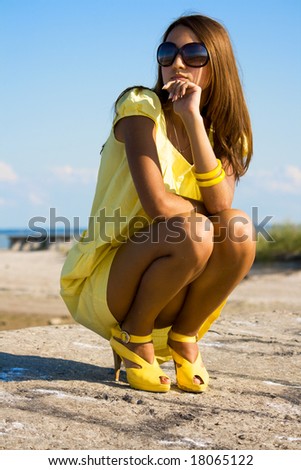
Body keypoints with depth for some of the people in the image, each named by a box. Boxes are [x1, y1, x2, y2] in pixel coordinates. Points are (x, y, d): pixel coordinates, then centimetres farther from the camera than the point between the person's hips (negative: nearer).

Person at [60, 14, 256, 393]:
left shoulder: (224, 135, 4)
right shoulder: (142, 107, -12)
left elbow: (222, 206, -17)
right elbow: (157, 204, -25)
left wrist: (193, 119, -22)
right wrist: (208, 214, -8)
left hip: (173, 288, 5)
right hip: (99, 287, -5)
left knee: (240, 231, -21)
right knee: (192, 234, -31)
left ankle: (183, 338, -2)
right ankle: (132, 338, -8)